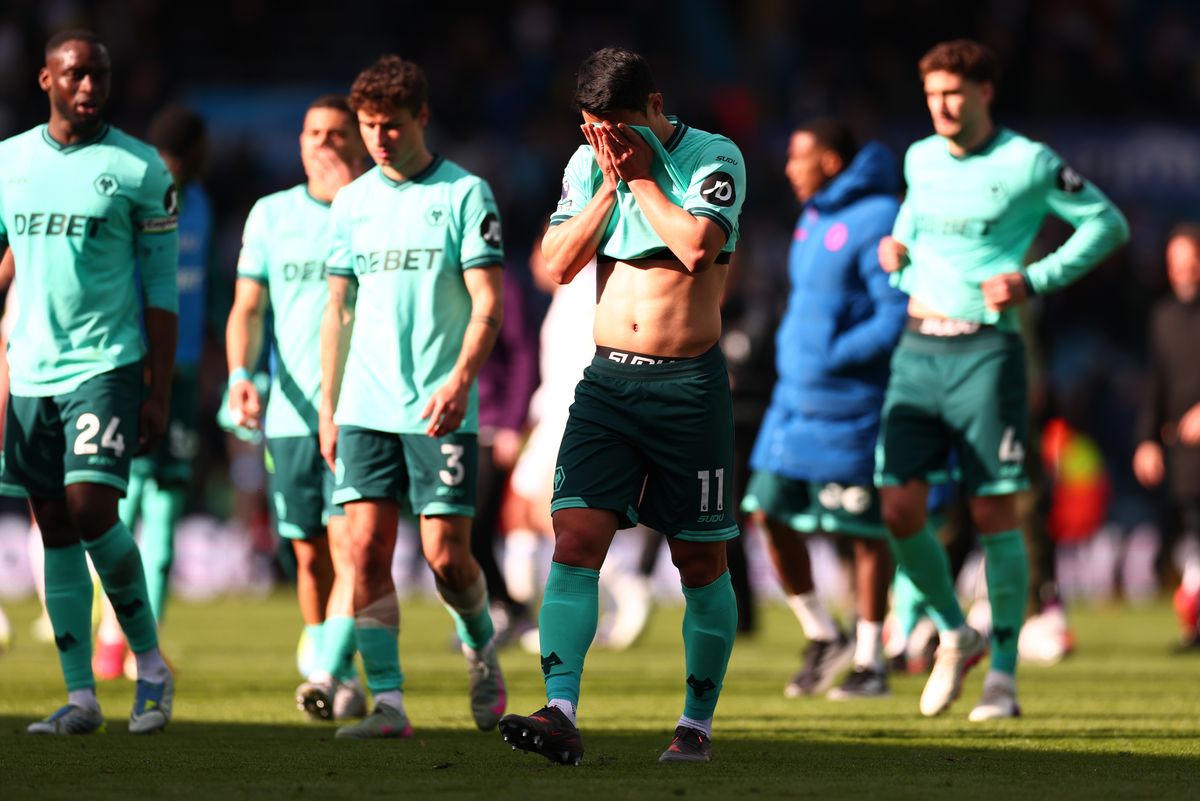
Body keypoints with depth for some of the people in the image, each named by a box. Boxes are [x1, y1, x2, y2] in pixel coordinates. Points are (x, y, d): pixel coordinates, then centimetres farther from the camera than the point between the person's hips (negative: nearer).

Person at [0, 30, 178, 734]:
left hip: (107, 364, -4)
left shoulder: (139, 169, -2)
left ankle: (151, 663, 1)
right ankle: (81, 696, 7)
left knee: (91, 506, -16)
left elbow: (161, 286, 0)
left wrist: (159, 392, -5)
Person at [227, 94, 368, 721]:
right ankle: (344, 686, 19)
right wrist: (241, 375, -8)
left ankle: (330, 672, -22)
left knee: (349, 543, -16)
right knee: (310, 555, 7)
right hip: (290, 411, 4)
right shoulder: (271, 214, 11)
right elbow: (248, 308, 9)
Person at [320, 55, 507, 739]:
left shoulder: (465, 194, -2)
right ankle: (388, 703, -5)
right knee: (367, 551, -7)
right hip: (365, 408, 4)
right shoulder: (353, 202, 12)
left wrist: (460, 379, -22)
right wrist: (327, 409, 12)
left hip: (441, 412, -4)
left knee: (446, 555, -4)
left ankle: (482, 647, 26)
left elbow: (488, 305, -7)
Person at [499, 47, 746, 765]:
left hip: (689, 382, -3)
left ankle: (698, 724, 18)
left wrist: (640, 174, -12)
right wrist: (612, 182, -6)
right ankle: (561, 716, -21)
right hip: (608, 378, 4)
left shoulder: (715, 158, -6)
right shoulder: (588, 166, 9)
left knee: (701, 562, 5)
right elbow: (561, 263, 1)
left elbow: (696, 247, -21)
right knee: (575, 539, -13)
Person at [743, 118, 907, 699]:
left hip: (848, 404, -9)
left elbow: (897, 318, -20)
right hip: (796, 397, 9)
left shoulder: (876, 222, -15)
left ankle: (870, 662, 9)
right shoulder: (814, 219, 14)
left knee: (865, 531, 0)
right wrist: (789, 353, 12)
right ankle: (823, 639, 18)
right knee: (771, 514, 4)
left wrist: (832, 359, -20)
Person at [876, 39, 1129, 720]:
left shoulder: (1028, 163, -5)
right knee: (900, 508, -4)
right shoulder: (920, 160, 11)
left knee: (995, 513, -5)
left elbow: (1108, 224, -1)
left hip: (987, 350, -5)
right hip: (918, 349, 5)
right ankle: (955, 633, 19)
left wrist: (1034, 281, -10)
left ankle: (1004, 675, 3)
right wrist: (897, 253, 8)